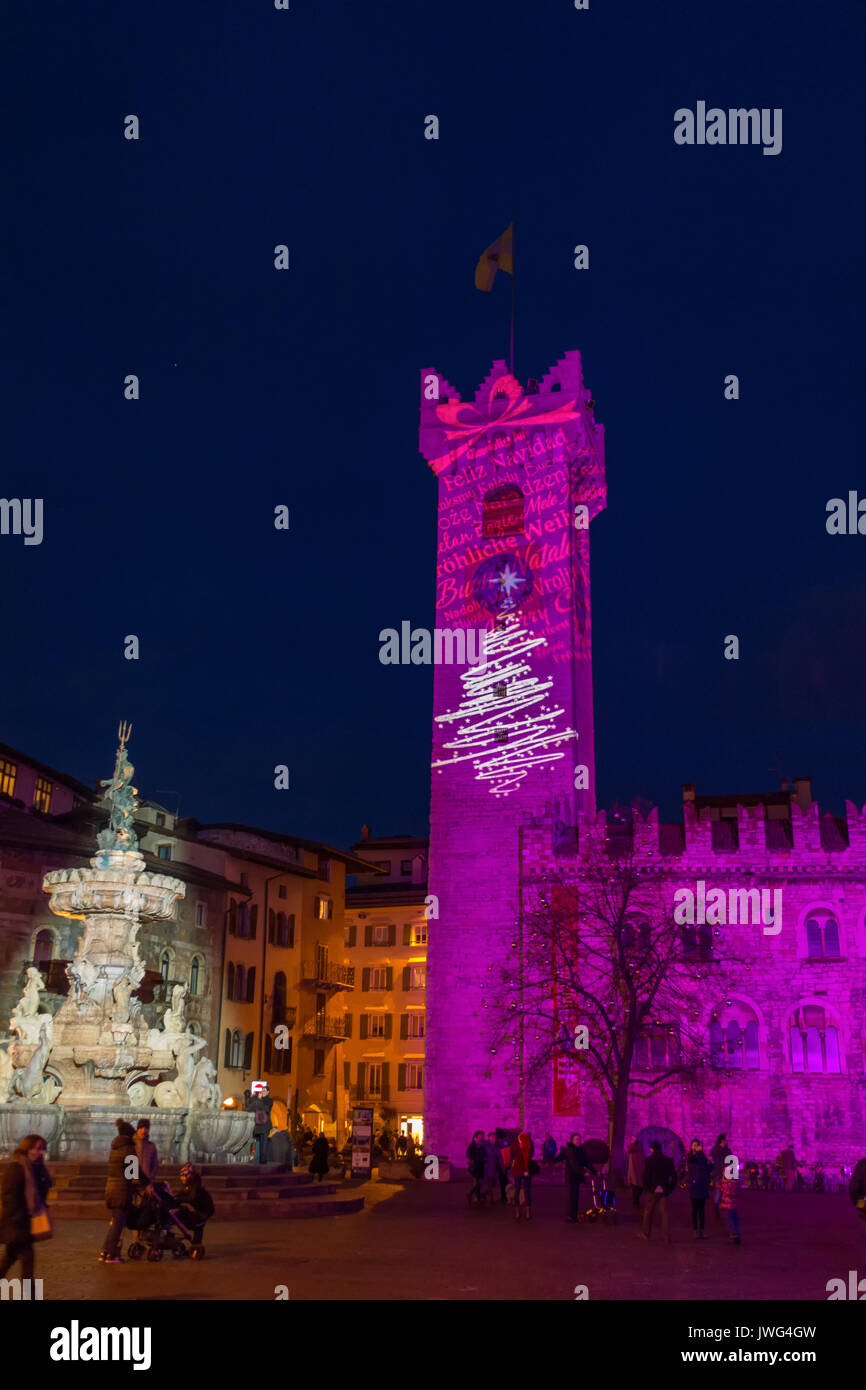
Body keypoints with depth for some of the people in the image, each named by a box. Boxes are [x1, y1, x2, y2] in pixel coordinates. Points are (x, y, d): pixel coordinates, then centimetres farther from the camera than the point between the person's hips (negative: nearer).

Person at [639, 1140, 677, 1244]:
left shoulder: (649, 1160, -8)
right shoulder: (668, 1161, 3)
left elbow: (646, 1175, -12)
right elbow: (674, 1176, 4)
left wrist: (646, 1188, -1)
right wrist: (670, 1188, 9)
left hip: (652, 1190, -3)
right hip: (664, 1191, 3)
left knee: (648, 1212, 13)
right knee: (664, 1213, 4)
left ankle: (645, 1233, 23)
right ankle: (666, 1237, 0)